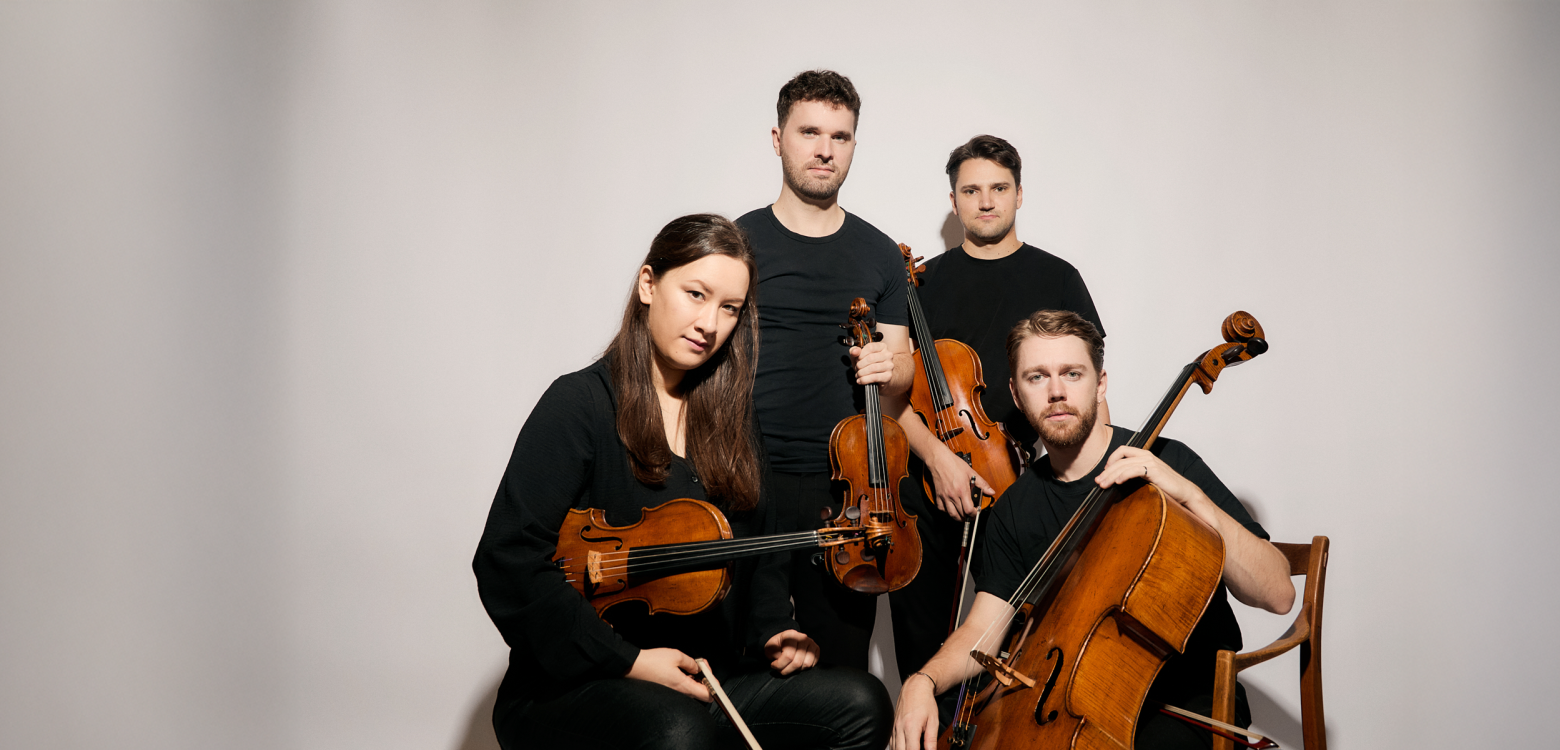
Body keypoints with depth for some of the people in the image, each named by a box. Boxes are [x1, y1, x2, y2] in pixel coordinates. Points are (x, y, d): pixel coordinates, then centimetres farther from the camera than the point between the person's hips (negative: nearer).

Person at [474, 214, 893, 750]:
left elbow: (759, 547, 22)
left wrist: (772, 632, 3)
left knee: (861, 703, -15)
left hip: (703, 687, 7)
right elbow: (508, 565, -17)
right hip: (573, 693, -7)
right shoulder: (581, 404, -9)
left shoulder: (727, 417, 12)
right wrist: (626, 661, -19)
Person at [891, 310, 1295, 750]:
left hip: (1186, 700, -4)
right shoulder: (1017, 508, 5)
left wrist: (1190, 495, -30)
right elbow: (982, 630, 2)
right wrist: (924, 681, -19)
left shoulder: (1163, 463, -11)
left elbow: (1277, 594, -18)